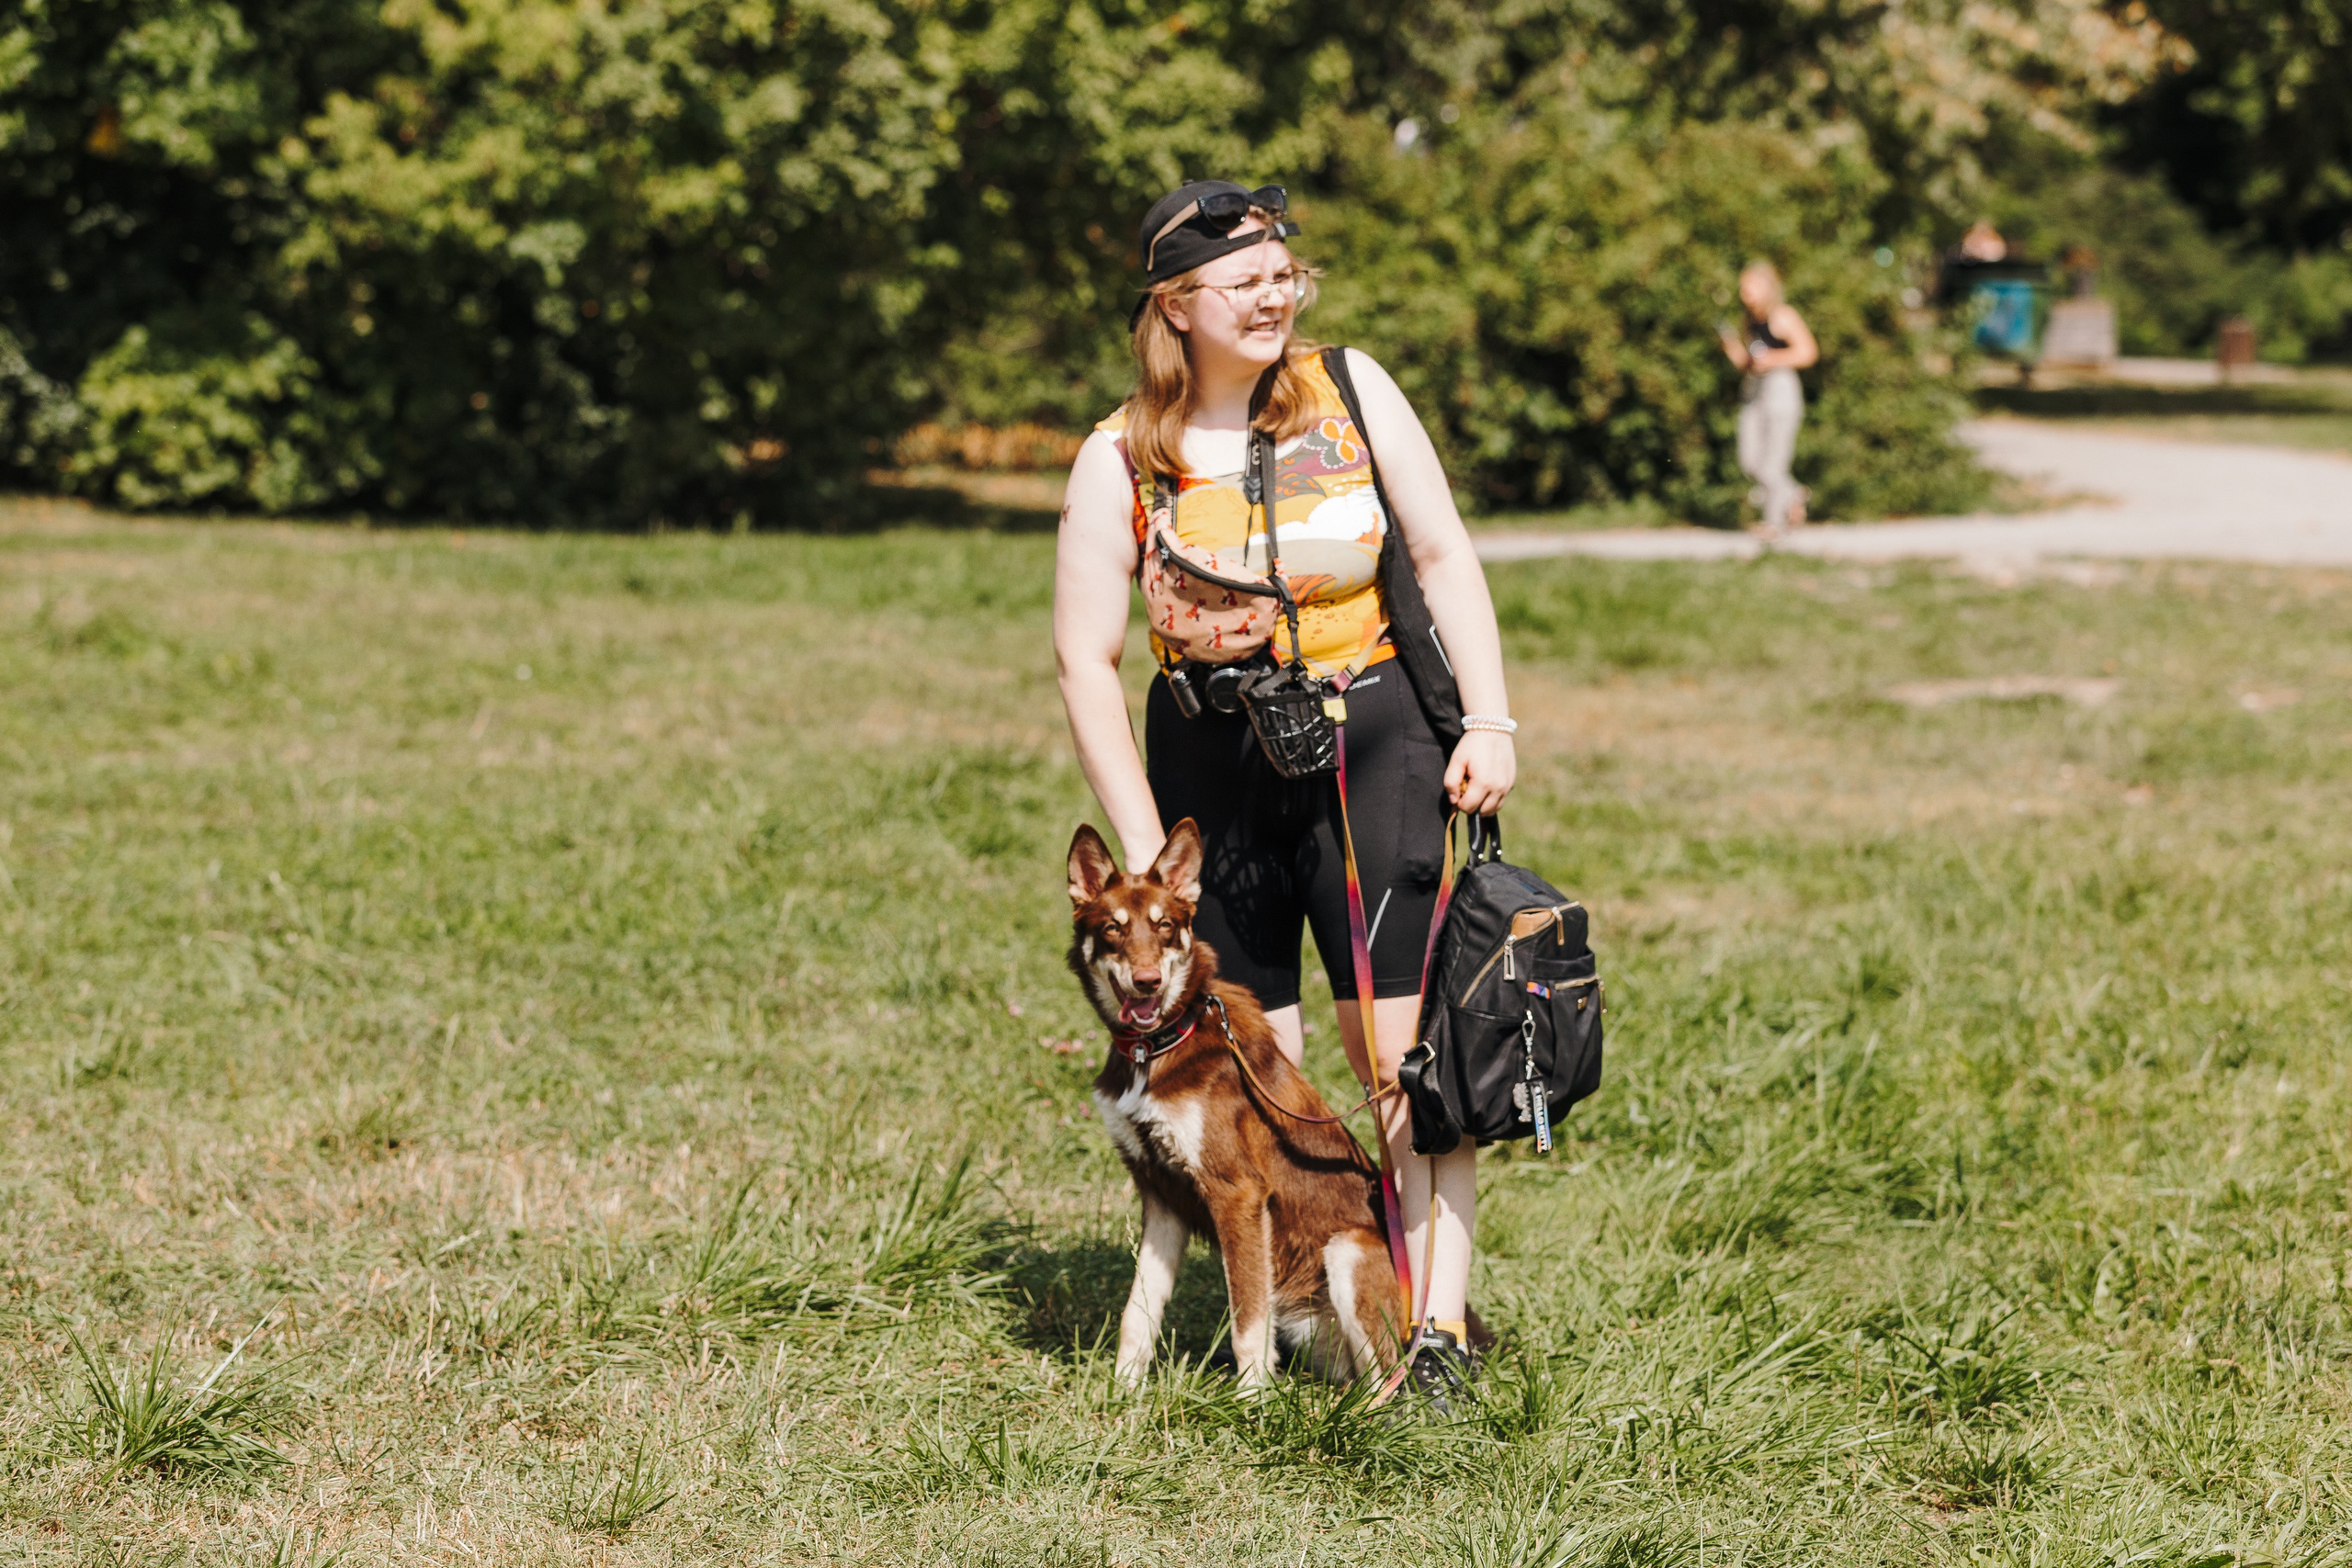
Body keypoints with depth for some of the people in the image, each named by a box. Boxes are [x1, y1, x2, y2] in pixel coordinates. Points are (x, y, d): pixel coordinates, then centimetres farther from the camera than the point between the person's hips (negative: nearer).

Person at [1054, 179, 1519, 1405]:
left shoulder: (1349, 390, 1)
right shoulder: (1121, 461, -2)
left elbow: (1443, 553, 5)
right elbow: (1085, 661, -1)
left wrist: (1488, 721, -4)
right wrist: (1144, 847, -6)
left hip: (1371, 741, 0)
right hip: (1212, 764, 1)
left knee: (1405, 1057, -7)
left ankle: (1437, 1328, -2)